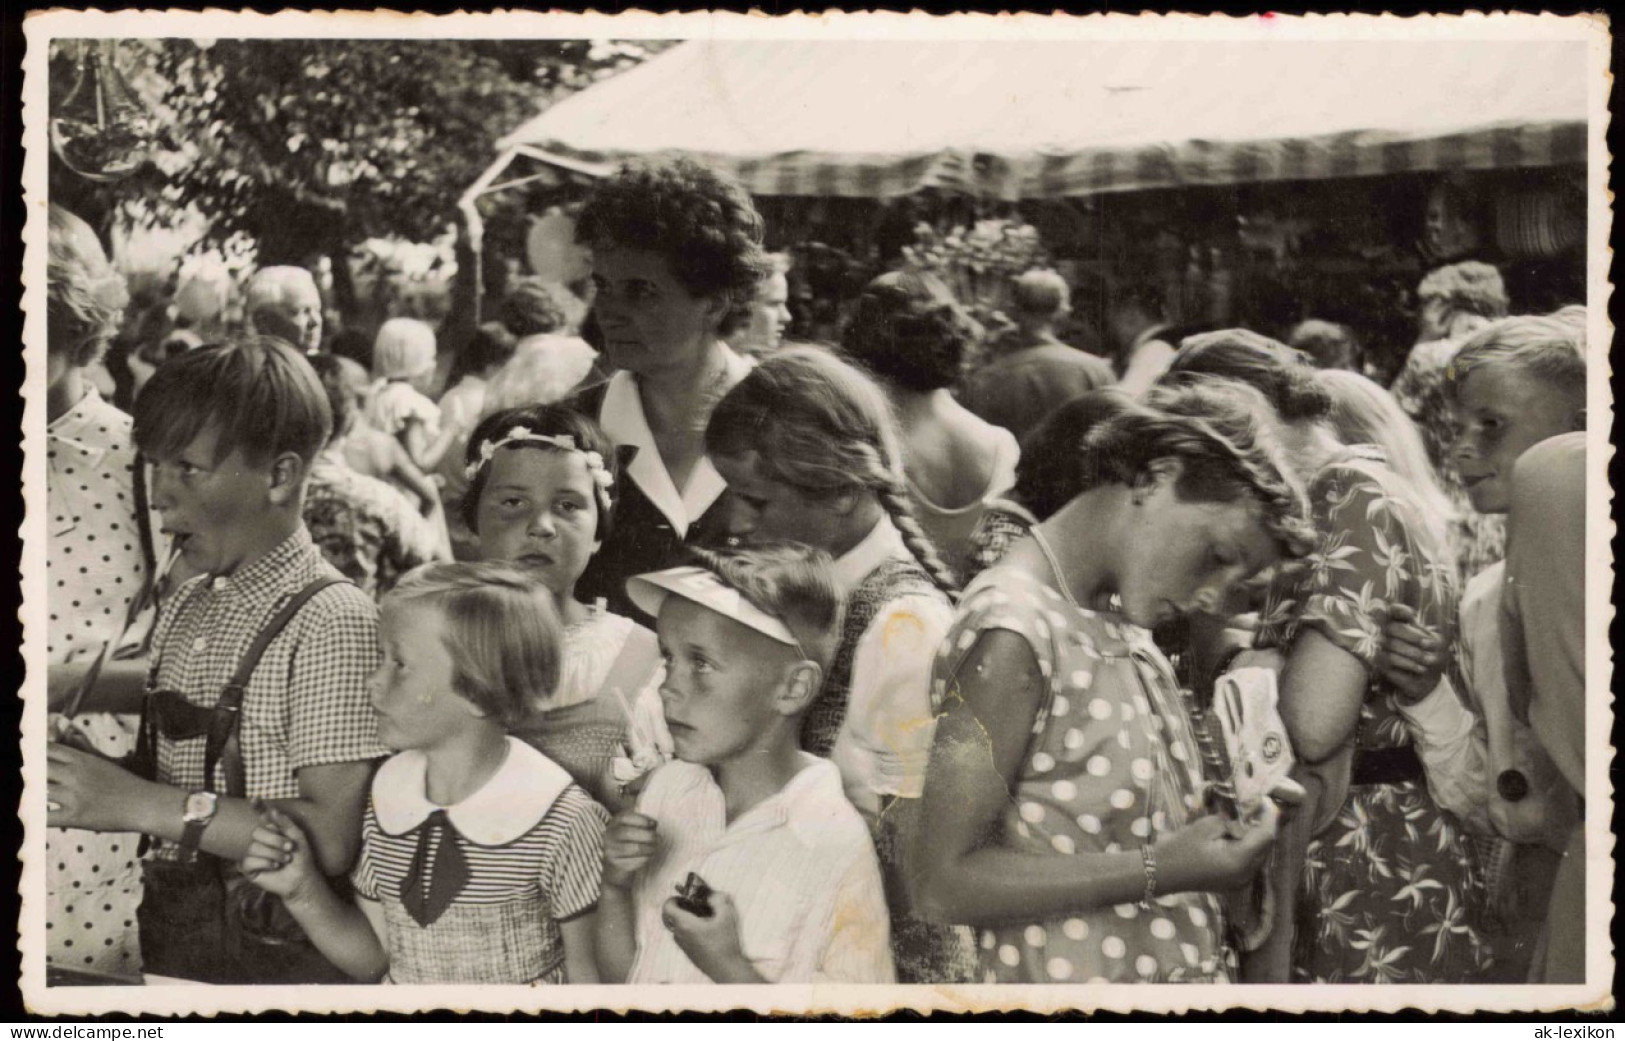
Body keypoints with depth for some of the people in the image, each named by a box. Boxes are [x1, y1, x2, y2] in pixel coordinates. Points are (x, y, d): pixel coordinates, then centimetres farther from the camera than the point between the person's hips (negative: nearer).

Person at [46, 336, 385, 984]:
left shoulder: (332, 621, -16)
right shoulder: (188, 608, 9)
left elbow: (334, 838, -22)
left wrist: (144, 803, -21)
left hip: (278, 959, -7)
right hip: (172, 941, 7)